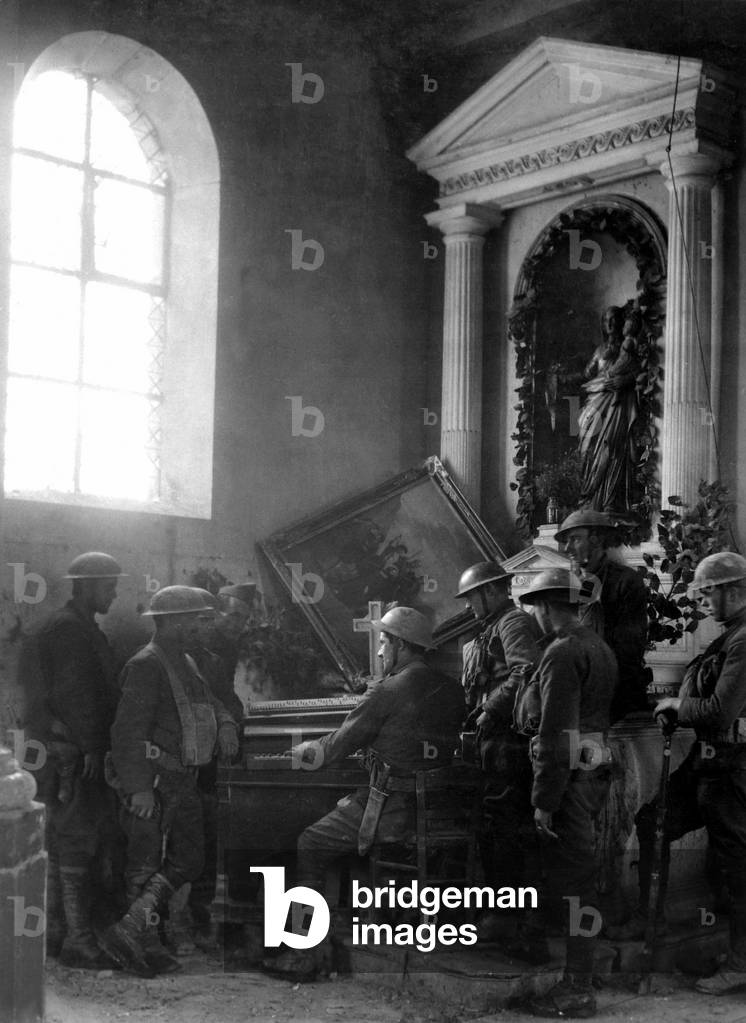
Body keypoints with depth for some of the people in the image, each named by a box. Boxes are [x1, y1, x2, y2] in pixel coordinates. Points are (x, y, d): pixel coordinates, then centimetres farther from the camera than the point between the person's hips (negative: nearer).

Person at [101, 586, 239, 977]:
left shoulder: (184, 663, 17)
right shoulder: (146, 665, -14)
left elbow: (209, 702, 29)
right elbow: (129, 729, -21)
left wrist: (225, 726, 5)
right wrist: (139, 786, -27)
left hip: (182, 780, 10)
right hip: (154, 780, -10)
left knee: (188, 860, 10)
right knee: (146, 863, -5)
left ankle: (132, 930, 10)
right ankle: (145, 944, -1)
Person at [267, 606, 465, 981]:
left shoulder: (386, 693, -13)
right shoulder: (452, 690, 8)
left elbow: (339, 745, -4)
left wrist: (307, 750, 17)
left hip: (394, 809, -8)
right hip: (438, 808, 8)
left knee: (310, 845, 6)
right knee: (343, 809, 27)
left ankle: (303, 956, 5)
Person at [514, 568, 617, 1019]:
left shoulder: (563, 653, -16)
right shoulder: (599, 647, 15)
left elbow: (555, 733, -20)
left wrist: (544, 800, -19)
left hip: (569, 776, -10)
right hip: (597, 771, 10)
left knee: (572, 878, -5)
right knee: (579, 875, 17)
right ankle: (580, 975, 26)